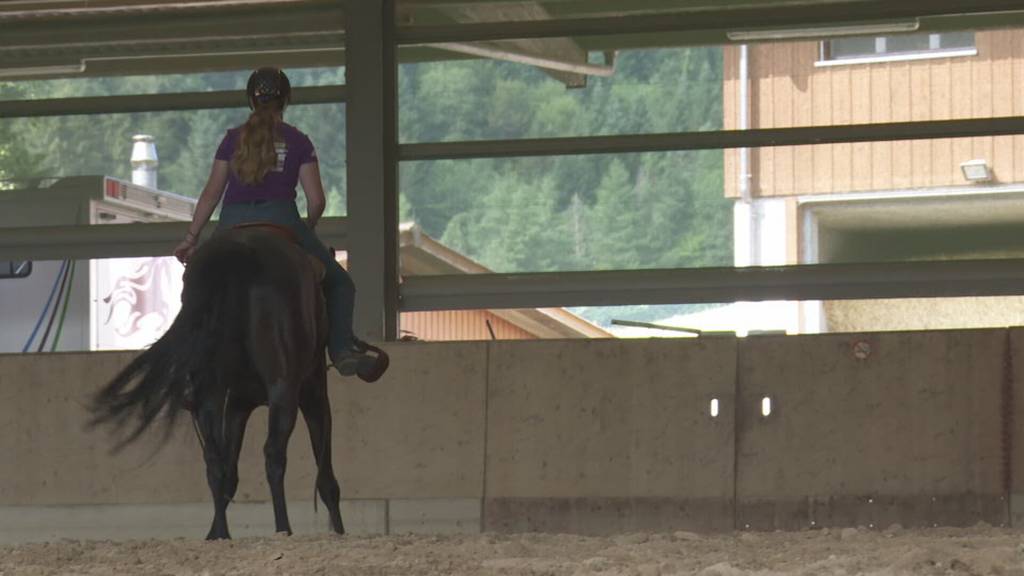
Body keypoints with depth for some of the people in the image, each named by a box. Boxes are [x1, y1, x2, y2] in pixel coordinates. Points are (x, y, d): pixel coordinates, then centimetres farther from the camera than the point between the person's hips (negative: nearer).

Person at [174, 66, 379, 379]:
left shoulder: (233, 139, 12)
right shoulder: (297, 142, 6)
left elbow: (211, 193, 10)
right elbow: (316, 200, 0)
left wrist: (191, 237, 15)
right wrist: (308, 230, 18)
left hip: (232, 226, 2)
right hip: (279, 219, -2)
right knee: (338, 282, 11)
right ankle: (342, 349, -8)